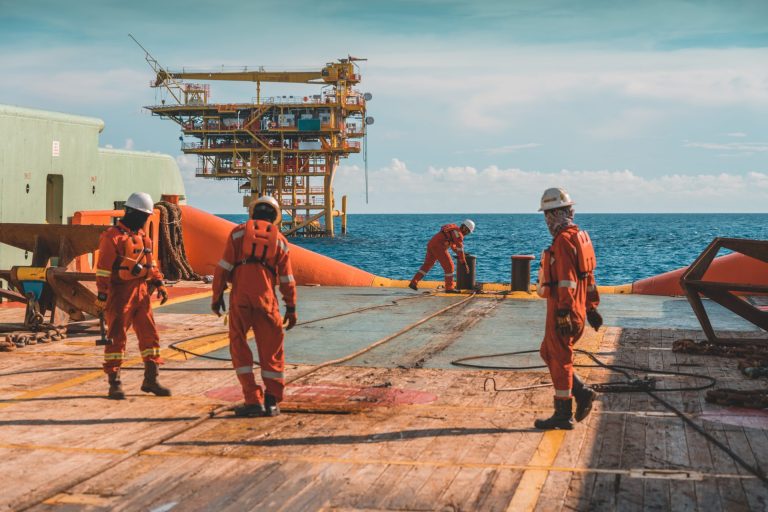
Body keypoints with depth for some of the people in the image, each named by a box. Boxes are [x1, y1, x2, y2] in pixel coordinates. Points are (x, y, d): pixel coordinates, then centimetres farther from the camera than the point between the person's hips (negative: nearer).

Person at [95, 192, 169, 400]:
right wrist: (102, 296, -17)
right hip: (120, 294, -8)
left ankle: (150, 380, 19)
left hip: (141, 293, 8)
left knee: (149, 334, 10)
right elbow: (103, 269, -14)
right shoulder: (113, 237, -11)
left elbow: (150, 263, 21)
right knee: (117, 338, -2)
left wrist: (159, 284, 11)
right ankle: (114, 384, 3)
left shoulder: (142, 236, 14)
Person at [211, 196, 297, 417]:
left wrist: (216, 296, 7)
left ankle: (253, 400, 1)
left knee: (239, 346, 8)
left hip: (240, 297, -1)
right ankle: (272, 402, 11)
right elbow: (287, 279, 11)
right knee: (270, 349, 11)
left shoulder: (238, 232, 10)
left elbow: (224, 267, 1)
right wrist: (291, 308, 16)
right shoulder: (279, 239, 14)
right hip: (266, 298, 1)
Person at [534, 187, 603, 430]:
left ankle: (563, 414, 5)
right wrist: (591, 307, 24)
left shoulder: (564, 240, -17)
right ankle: (582, 392, 13)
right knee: (549, 353, 19)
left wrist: (563, 314, -23)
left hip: (562, 311, -10)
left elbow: (567, 280, -23)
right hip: (577, 310, 10)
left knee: (560, 360, -1)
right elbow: (588, 275, 19)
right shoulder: (580, 236, 14)